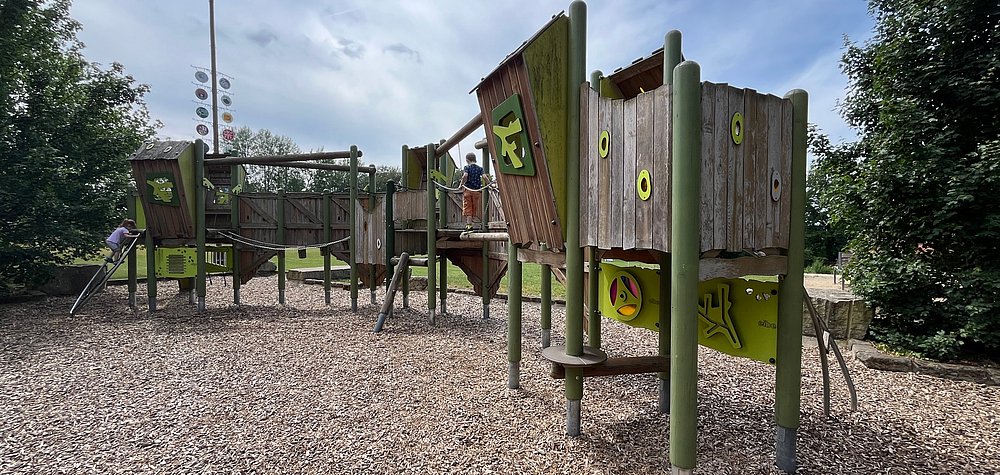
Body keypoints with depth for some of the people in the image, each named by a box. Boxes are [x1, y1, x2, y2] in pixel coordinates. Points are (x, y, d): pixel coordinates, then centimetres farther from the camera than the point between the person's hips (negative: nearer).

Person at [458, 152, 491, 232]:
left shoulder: (467, 167, 0)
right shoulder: (480, 168, 8)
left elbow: (465, 175, -19)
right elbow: (484, 177, -7)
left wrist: (461, 184, -9)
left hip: (467, 190, -3)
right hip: (477, 190, 3)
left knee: (467, 209, -2)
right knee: (474, 209, 13)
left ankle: (469, 225, -11)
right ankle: (469, 223, 18)